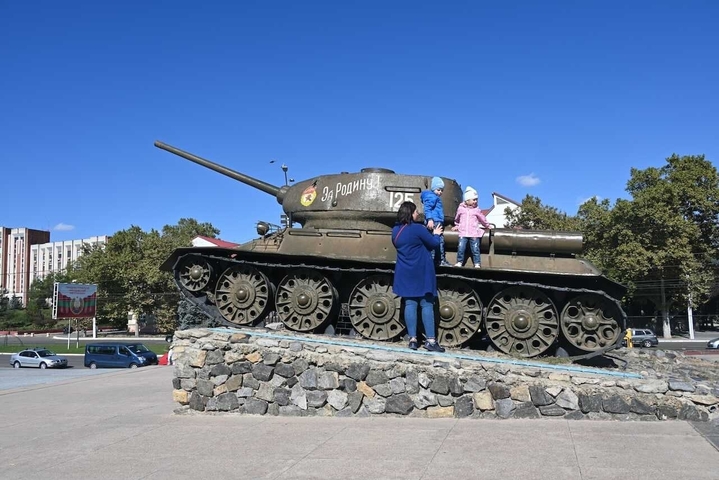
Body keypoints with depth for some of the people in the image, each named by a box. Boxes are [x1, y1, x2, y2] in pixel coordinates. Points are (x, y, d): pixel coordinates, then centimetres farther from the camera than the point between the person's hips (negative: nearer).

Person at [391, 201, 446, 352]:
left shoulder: (395, 231, 6)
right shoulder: (417, 228, -13)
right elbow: (434, 243, -6)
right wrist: (436, 234, 16)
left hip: (405, 274, 5)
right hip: (421, 273, -5)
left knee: (410, 304, 6)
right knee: (426, 304, -2)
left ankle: (413, 339, 3)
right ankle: (431, 340, -3)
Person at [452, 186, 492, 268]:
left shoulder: (477, 210, 5)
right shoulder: (461, 208, 5)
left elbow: (483, 219, 20)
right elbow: (457, 218, 22)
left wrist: (487, 225, 28)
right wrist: (457, 226, 31)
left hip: (474, 234, 0)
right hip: (463, 233, 0)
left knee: (475, 249, -2)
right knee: (461, 248, -6)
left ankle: (477, 263, 3)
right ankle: (459, 262, 5)